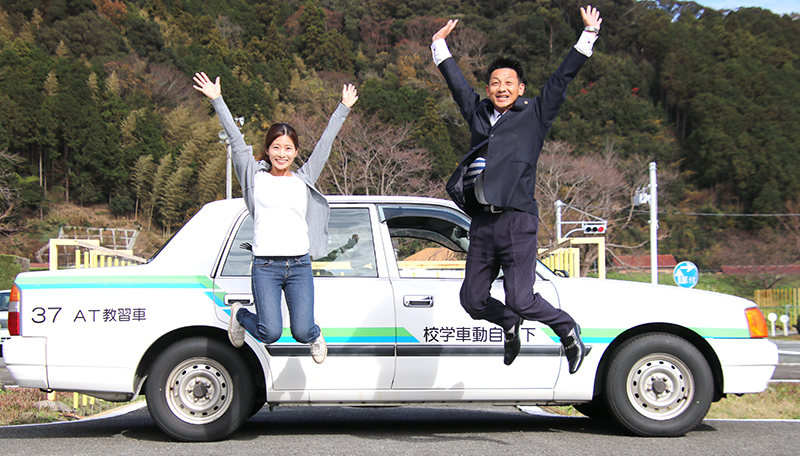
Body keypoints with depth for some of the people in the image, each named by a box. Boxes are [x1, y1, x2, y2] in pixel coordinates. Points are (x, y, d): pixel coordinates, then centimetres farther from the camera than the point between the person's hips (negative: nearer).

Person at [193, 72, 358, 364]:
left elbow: (325, 143, 15)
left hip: (299, 265, 2)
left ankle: (314, 335, 30)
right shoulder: (256, 177, 8)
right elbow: (236, 140, 4)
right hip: (265, 265, -2)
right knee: (270, 333, -10)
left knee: (301, 333, -9)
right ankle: (240, 315, 24)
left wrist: (344, 108, 17)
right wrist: (217, 100, 1)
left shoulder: (304, 180, 13)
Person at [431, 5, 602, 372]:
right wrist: (439, 43, 35)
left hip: (517, 220, -5)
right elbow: (455, 81, 29)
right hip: (482, 222, 5)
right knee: (473, 300, 5)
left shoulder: (534, 115, 7)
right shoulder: (478, 114, 17)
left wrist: (589, 35, 3)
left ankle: (568, 329, 15)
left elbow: (563, 78, 5)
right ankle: (510, 326, 37)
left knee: (520, 300, -13)